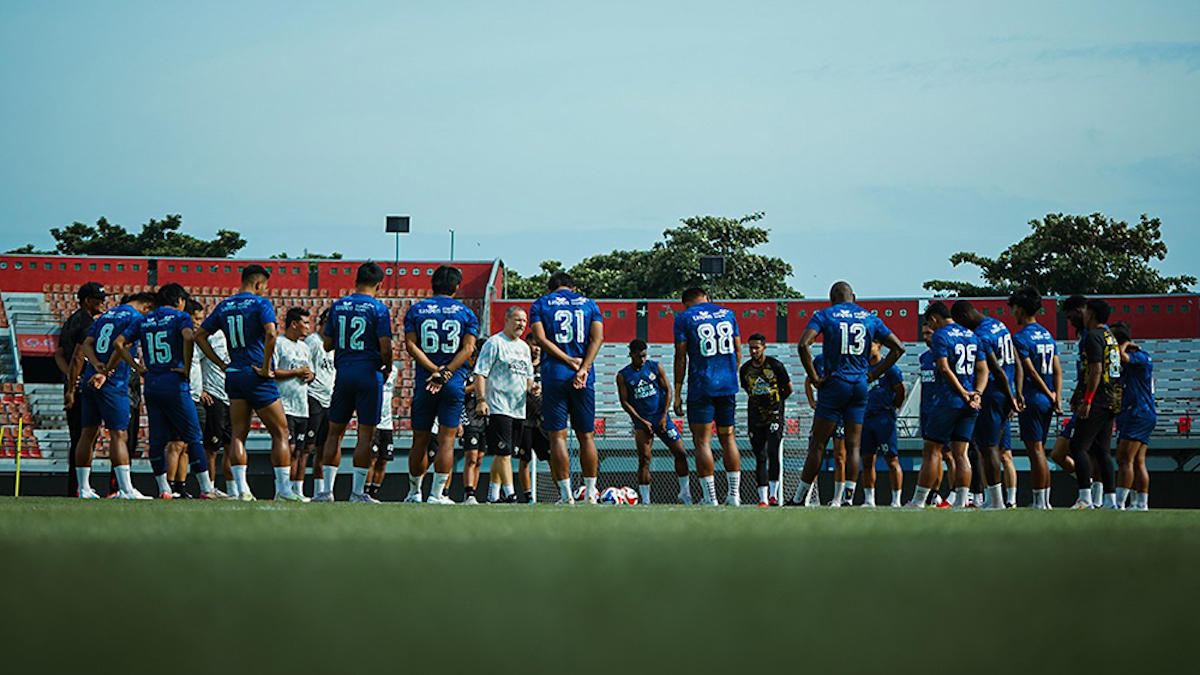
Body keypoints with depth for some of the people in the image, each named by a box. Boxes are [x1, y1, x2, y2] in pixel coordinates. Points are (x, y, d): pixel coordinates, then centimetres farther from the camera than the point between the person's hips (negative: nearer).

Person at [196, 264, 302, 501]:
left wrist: (221, 364, 13)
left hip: (234, 375, 6)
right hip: (257, 375, -6)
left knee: (238, 434, 6)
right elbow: (270, 333, -23)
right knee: (280, 433, 2)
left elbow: (200, 335, 15)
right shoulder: (260, 303, -7)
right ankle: (283, 490, -3)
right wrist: (266, 367, -14)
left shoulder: (224, 306, 12)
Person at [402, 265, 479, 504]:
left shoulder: (416, 310, 5)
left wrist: (435, 370, -11)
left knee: (420, 440, 11)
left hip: (424, 383, 1)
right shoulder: (466, 313, 4)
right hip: (454, 384, -1)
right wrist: (445, 373, -13)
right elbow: (468, 348, -7)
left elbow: (410, 345, -6)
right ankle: (437, 494, -8)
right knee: (446, 440, -1)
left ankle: (414, 492, 19)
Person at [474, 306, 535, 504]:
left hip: (518, 409, 7)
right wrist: (481, 400, -18)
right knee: (504, 452, -13)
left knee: (501, 454, 11)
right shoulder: (494, 343, -5)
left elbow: (528, 376, 27)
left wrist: (531, 388, 5)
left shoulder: (524, 347, 19)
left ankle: (493, 494, 16)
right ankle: (510, 493, -17)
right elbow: (480, 373, -9)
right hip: (498, 408, -7)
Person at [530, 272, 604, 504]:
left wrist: (570, 361, -9)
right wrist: (582, 368, -9)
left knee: (557, 435, -2)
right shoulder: (589, 305, 13)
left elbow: (541, 339, -7)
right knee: (586, 436, 9)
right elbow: (597, 338, -1)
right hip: (584, 380, 2)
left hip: (554, 376, -2)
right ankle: (590, 493, 6)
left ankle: (566, 494, -8)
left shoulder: (540, 305, 8)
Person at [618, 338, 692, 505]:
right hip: (641, 421, -2)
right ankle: (644, 500, -9)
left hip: (661, 418, 2)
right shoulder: (623, 376, 0)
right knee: (644, 459, -12)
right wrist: (641, 421, -10)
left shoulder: (656, 367, 4)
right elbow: (624, 402, -2)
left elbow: (668, 390, 4)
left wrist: (664, 416, -5)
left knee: (680, 453, -1)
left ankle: (684, 493, 14)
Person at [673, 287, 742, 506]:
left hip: (701, 387, -4)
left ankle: (710, 497, -7)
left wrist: (677, 393, -2)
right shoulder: (727, 314, 11)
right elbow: (737, 351, 13)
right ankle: (734, 494, 10)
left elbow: (681, 357, -5)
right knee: (728, 438, 13)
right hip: (727, 386, 4)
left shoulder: (684, 318, -2)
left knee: (702, 441, -2)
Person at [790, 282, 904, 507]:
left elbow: (804, 344, -15)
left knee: (818, 444, 1)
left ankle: (799, 499, 5)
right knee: (853, 446, 4)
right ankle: (848, 498, -2)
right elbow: (898, 348, 11)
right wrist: (872, 375, 11)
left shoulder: (824, 315, 0)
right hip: (860, 387, 3)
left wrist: (814, 378, -9)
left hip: (835, 384, -3)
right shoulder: (870, 318, 11)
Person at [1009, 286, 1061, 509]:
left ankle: (1039, 502, -8)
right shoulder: (1047, 335, 14)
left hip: (1032, 399, -8)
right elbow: (1057, 370, 9)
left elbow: (1031, 372, -14)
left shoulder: (1021, 338, -11)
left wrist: (1050, 396, -6)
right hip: (1047, 401, 8)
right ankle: (1045, 500, 13)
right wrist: (1057, 398, 3)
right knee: (1039, 451, 13)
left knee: (1035, 451, -7)